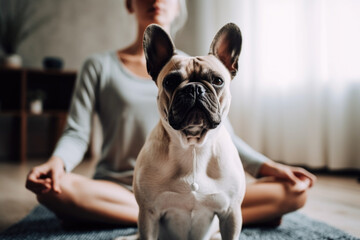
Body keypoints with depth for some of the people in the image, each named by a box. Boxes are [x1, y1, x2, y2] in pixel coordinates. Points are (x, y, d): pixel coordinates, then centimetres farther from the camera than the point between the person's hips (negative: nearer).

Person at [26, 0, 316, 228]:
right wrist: (57, 161, -23)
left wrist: (267, 166, -7)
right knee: (53, 189, -33)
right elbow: (76, 133, -1)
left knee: (293, 193, -15)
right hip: (118, 191, -1)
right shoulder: (100, 67, 5)